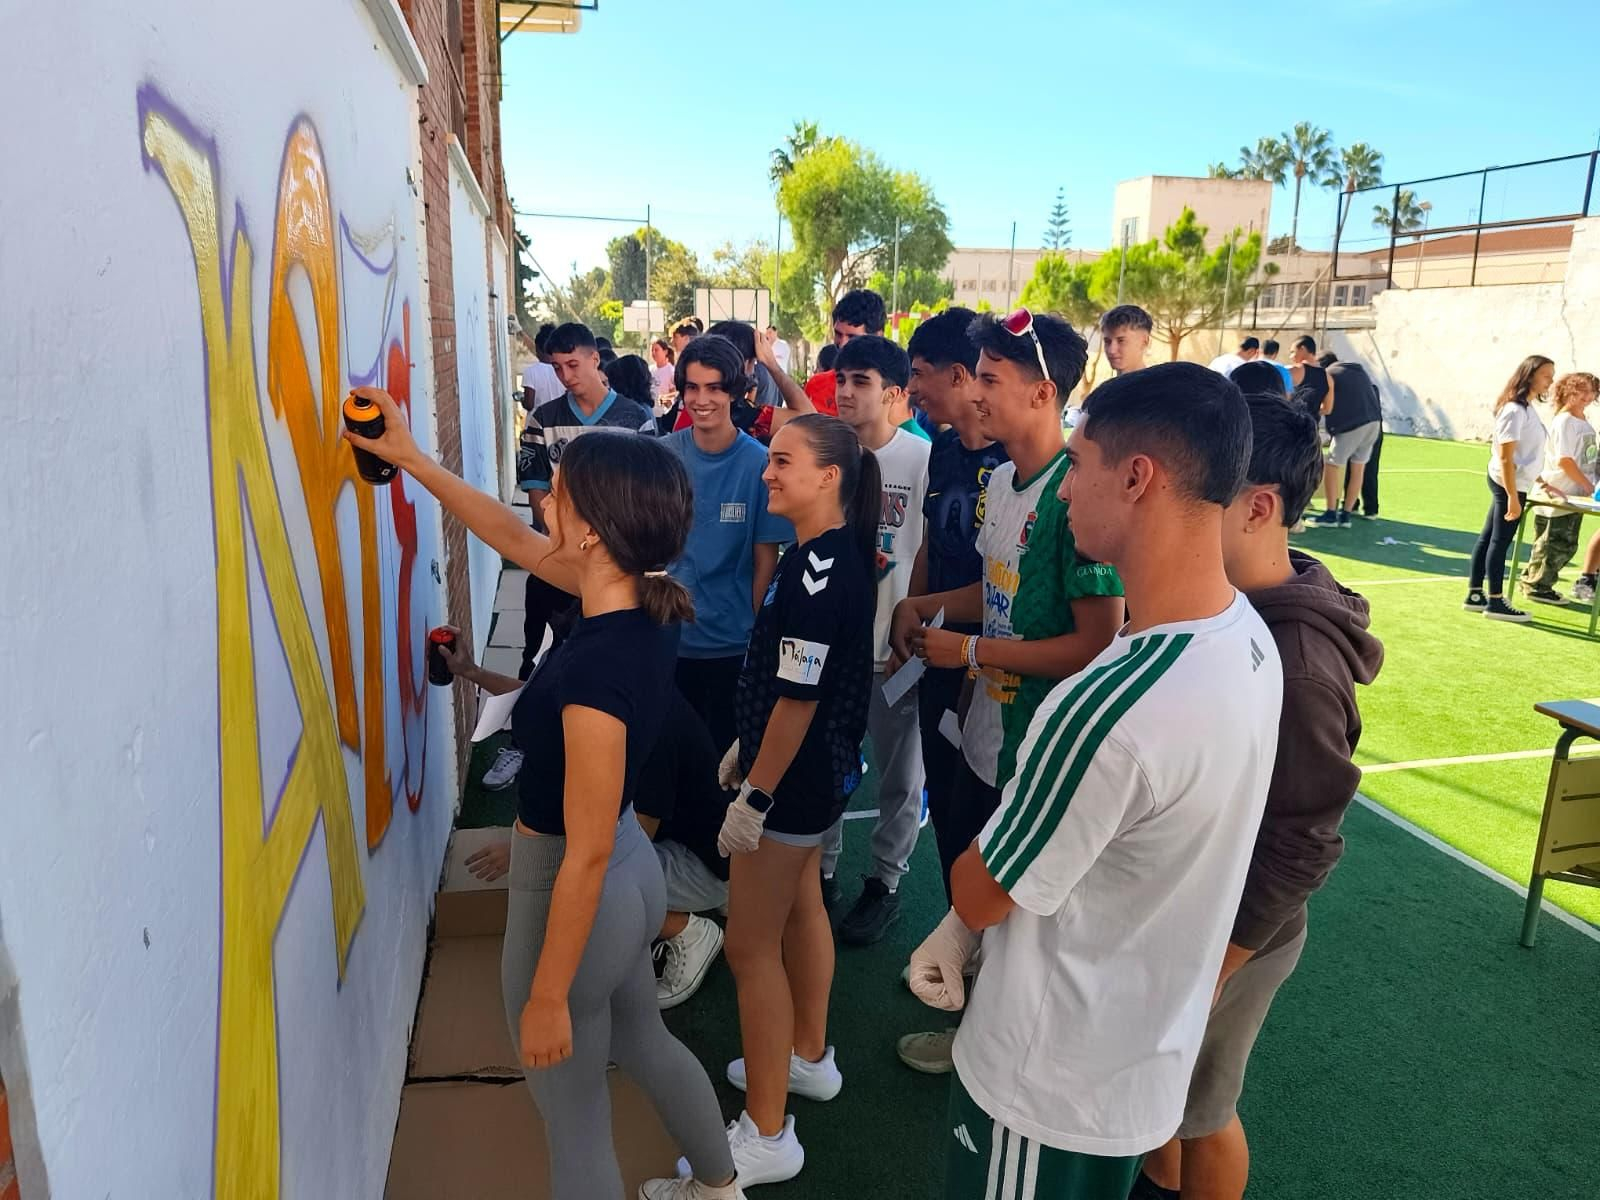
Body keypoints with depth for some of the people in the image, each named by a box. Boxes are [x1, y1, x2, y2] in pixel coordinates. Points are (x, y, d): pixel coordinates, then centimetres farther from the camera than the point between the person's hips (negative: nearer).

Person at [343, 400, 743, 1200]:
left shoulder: (596, 669, -34)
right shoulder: (644, 604, -10)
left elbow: (585, 855, -27)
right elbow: (514, 541, 5)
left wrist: (548, 998, -16)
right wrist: (411, 459, 10)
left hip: (572, 899, -9)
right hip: (633, 871, 9)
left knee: (575, 1121, 16)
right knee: (645, 1042, 32)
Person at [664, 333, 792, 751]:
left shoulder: (760, 463, -11)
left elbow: (765, 558, -6)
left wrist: (757, 630, -3)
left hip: (733, 641, -2)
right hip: (667, 634, 2)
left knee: (727, 744, 16)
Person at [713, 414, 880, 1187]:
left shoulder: (820, 572, -25)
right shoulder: (824, 555, 6)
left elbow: (800, 698, -25)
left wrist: (754, 796, -20)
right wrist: (745, 746, 19)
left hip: (794, 780, -10)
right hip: (814, 770, 10)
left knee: (751, 945, 0)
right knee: (802, 910, 23)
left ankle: (766, 1136, 13)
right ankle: (809, 1058, 43)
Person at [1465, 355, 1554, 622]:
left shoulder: (1526, 408, 12)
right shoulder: (1515, 411, -18)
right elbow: (1505, 458, -22)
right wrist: (1513, 497, -23)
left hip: (1513, 483, 10)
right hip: (1509, 484, -10)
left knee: (1489, 537, 11)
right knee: (1500, 541, -3)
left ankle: (1475, 595, 18)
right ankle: (1495, 602, 5)